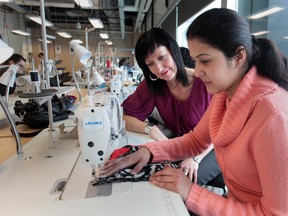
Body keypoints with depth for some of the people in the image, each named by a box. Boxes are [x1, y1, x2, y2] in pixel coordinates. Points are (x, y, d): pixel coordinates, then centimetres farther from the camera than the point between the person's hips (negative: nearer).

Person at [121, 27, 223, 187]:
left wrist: (196, 158, -29)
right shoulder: (151, 85, -9)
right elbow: (122, 116, -9)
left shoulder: (206, 81, -19)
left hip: (210, 149, -2)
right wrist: (151, 129, -27)